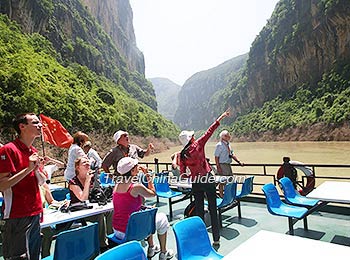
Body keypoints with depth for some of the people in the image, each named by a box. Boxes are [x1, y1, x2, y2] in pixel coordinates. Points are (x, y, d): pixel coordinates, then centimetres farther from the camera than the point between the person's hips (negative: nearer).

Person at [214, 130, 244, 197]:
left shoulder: (228, 145, 12)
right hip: (222, 165, -8)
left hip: (228, 165, 8)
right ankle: (221, 195, 13)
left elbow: (232, 154, 17)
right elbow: (216, 157, -14)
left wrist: (239, 162, 7)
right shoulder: (219, 145, -13)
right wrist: (218, 167, -19)